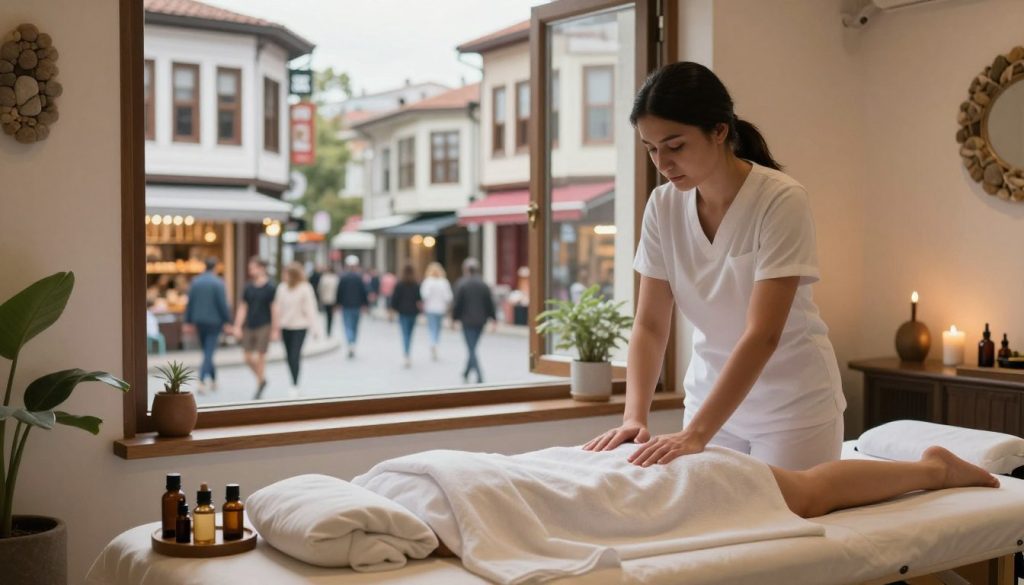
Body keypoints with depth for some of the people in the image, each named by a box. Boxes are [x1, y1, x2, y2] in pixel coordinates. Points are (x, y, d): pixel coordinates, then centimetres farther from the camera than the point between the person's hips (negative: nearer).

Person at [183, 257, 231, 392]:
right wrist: (227, 321, -6)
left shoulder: (195, 281, 3)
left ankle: (213, 380, 27)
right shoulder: (218, 282, -12)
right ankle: (201, 381, -16)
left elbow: (190, 303, 5)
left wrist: (188, 321, 10)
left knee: (206, 351, 17)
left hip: (199, 321, 5)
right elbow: (222, 304, -14)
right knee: (209, 353, -4)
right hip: (214, 321, -5)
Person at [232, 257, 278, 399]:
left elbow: (274, 309, -7)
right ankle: (262, 379, 26)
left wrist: (274, 329, -9)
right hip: (249, 327, 5)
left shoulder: (270, 287, -6)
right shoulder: (248, 287, 7)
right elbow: (242, 307, 11)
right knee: (248, 357, 4)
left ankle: (259, 387, 8)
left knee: (261, 356, -2)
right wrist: (238, 326, 5)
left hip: (263, 326, -5)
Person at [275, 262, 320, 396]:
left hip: (300, 326, -5)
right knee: (289, 356, 9)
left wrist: (314, 328, -9)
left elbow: (310, 308, -9)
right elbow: (278, 307, 6)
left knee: (294, 356, -9)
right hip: (285, 326, 5)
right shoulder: (282, 287, 3)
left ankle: (295, 385, 0)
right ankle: (294, 383, 23)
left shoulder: (305, 288, -10)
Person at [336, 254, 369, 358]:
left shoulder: (343, 277, -6)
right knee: (355, 326, 14)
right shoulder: (359, 277, -5)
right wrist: (365, 303, 5)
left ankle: (351, 344, -23)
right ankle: (352, 347, 19)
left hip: (346, 306, -1)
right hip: (357, 305, 1)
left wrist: (338, 303, 9)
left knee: (348, 326, -1)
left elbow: (339, 291, -2)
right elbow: (364, 291, -4)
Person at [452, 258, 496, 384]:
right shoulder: (484, 285, 1)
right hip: (480, 321, 5)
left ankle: (479, 377, -15)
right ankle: (466, 373, 33)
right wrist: (494, 318, 10)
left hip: (467, 321, -5)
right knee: (472, 348, 18)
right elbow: (490, 303, 3)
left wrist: (454, 318, 3)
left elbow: (457, 304, -8)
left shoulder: (461, 284, -11)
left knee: (471, 349, -3)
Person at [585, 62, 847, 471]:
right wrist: (635, 416, -23)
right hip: (713, 395, 5)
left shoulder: (781, 200, -23)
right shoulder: (664, 206, -8)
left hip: (792, 401, -4)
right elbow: (650, 325, -8)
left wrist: (696, 434, -36)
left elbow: (763, 334, -29)